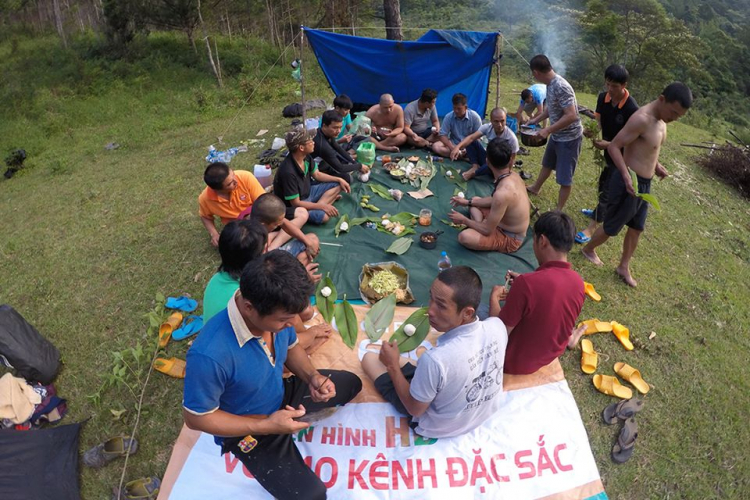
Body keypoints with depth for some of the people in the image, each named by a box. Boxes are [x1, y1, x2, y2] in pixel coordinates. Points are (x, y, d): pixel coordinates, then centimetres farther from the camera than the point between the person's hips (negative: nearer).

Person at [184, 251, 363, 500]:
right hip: (248, 428, -5)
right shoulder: (209, 355, -40)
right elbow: (196, 418, -24)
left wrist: (312, 377, -19)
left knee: (350, 383, 15)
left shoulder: (273, 312, -22)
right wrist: (265, 426, -27)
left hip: (281, 394, 6)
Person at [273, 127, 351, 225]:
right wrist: (322, 206, -26)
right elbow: (296, 203, -27)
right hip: (293, 205, -9)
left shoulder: (306, 157, -10)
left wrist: (339, 179, -1)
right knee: (323, 216, -34)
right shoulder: (288, 172, -34)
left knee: (337, 185, 3)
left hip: (307, 192, 9)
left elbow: (317, 175, 9)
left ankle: (317, 206, -8)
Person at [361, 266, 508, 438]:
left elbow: (415, 409, -23)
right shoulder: (498, 326, -25)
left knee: (369, 358, 6)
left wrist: (393, 366, -15)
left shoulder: (435, 360, -42)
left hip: (441, 428, -5)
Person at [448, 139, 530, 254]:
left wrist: (464, 220, -10)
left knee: (464, 237, -32)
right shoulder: (513, 175, -7)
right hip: (508, 224, 9)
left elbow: (487, 230, -26)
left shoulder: (503, 193, -36)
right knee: (475, 200, 21)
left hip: (510, 238, -9)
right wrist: (468, 202, 14)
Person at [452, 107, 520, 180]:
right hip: (488, 158, 4)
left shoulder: (511, 138, -25)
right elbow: (471, 138, -28)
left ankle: (473, 173, -20)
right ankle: (475, 167, -21)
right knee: (471, 142, -14)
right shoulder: (487, 127, -16)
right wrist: (457, 147, -44)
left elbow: (512, 159, -14)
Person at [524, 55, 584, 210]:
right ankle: (535, 188, 51)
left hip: (569, 137, -10)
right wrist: (536, 119, 14)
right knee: (547, 164, 29)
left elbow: (571, 115, -32)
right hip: (557, 135, 10)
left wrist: (548, 130, -29)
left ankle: (559, 211, 13)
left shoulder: (561, 87, -28)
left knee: (564, 177, 1)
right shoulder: (550, 84, 1)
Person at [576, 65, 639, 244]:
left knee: (608, 191, -1)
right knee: (603, 184, 24)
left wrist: (608, 144, -34)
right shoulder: (602, 97, -9)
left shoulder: (631, 109, -28)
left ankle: (591, 228, 4)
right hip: (606, 151, 7)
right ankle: (601, 211, 47)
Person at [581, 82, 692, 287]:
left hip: (645, 184, 9)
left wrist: (655, 165, 9)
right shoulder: (642, 119, -24)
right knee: (612, 226, 9)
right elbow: (614, 146, -26)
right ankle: (588, 249, 36)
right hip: (629, 183, -9)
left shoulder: (661, 120, 6)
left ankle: (624, 268, 34)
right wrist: (626, 176, -33)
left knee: (637, 228, 18)